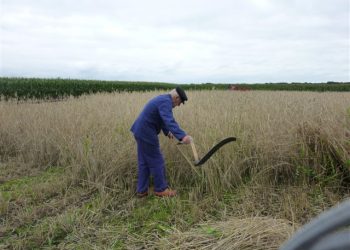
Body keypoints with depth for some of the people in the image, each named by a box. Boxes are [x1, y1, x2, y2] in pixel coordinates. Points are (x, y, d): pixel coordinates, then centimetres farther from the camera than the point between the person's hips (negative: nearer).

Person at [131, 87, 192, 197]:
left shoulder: (162, 99, 15)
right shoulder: (166, 102, -17)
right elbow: (170, 121, -35)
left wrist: (167, 132, 40)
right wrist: (182, 136, -46)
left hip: (140, 131, 10)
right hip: (147, 134, -10)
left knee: (143, 163, 15)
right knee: (157, 162, 2)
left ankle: (142, 190, 23)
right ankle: (161, 189, 16)